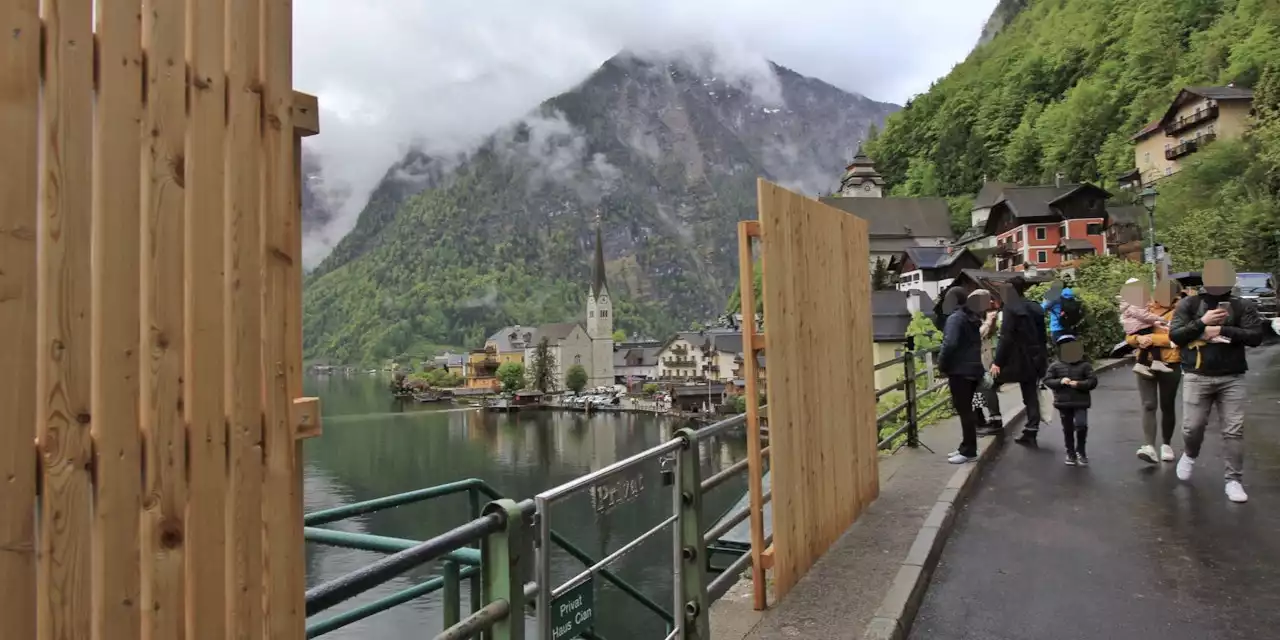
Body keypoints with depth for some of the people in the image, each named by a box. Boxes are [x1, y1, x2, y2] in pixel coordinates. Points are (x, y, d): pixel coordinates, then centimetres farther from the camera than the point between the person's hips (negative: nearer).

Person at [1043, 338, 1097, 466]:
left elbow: (1093, 381, -4)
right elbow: (1047, 380, -1)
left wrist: (1079, 384, -20)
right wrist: (1060, 381, -18)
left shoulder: (1085, 365, 0)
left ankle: (1080, 451, 9)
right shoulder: (1055, 365, 1)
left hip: (1080, 402, -1)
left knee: (1081, 425, -14)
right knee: (1067, 429, 9)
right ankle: (1071, 453, 23)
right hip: (1063, 402, 1)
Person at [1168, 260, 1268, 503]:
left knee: (1234, 430, 1)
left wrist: (1222, 330, -14)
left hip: (1232, 378, 1)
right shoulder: (1189, 304, 2)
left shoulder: (1242, 307, 4)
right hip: (1197, 377, -1)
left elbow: (1256, 336, -6)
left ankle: (1233, 480, 11)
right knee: (1192, 427, 2)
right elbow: (1174, 335, -4)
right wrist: (1202, 322, -14)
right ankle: (1190, 456, 33)